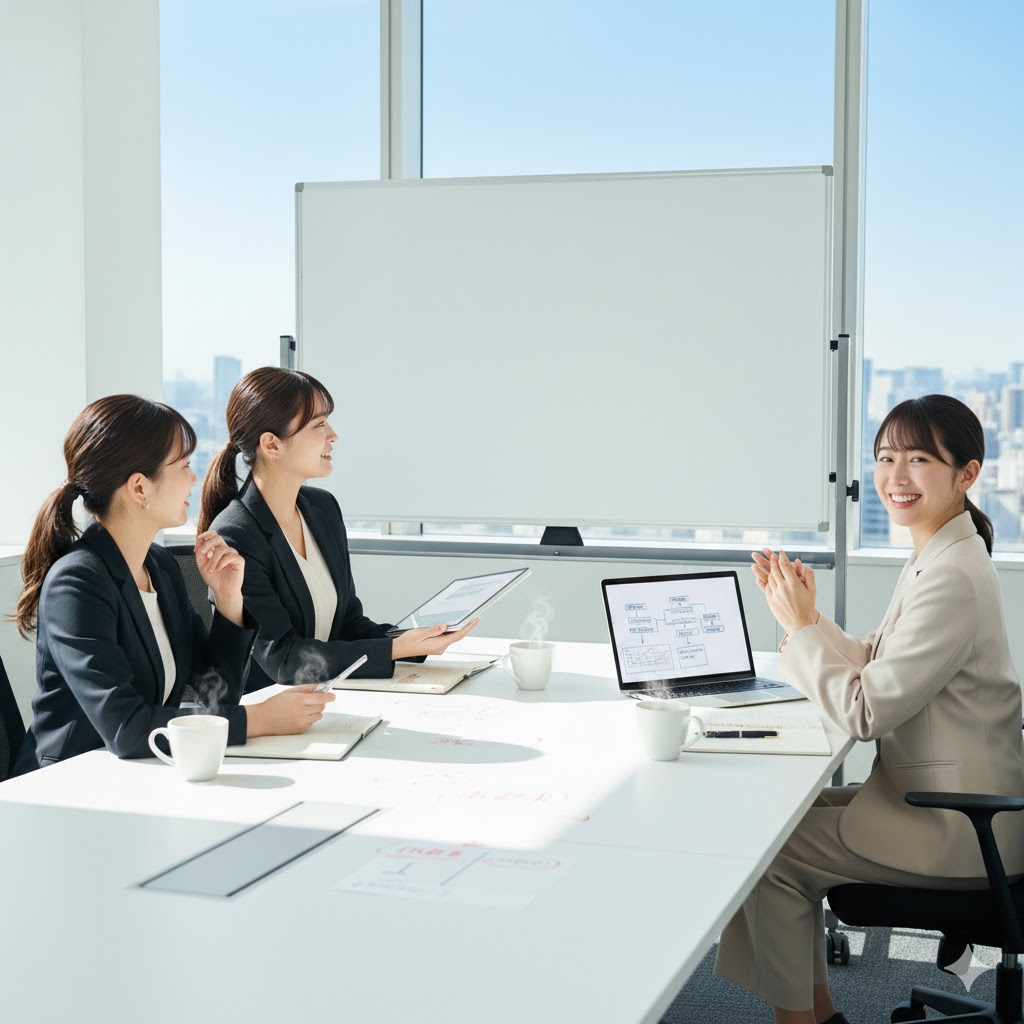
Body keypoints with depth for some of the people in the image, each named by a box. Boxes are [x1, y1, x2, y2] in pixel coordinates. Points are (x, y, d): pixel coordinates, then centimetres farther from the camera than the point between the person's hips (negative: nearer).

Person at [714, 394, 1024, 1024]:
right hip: (934, 798, 10)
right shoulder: (935, 558, 8)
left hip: (956, 831, -10)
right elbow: (877, 666, 13)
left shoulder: (953, 578, -25)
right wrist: (802, 614, 0)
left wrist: (802, 627, -14)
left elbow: (865, 711, -24)